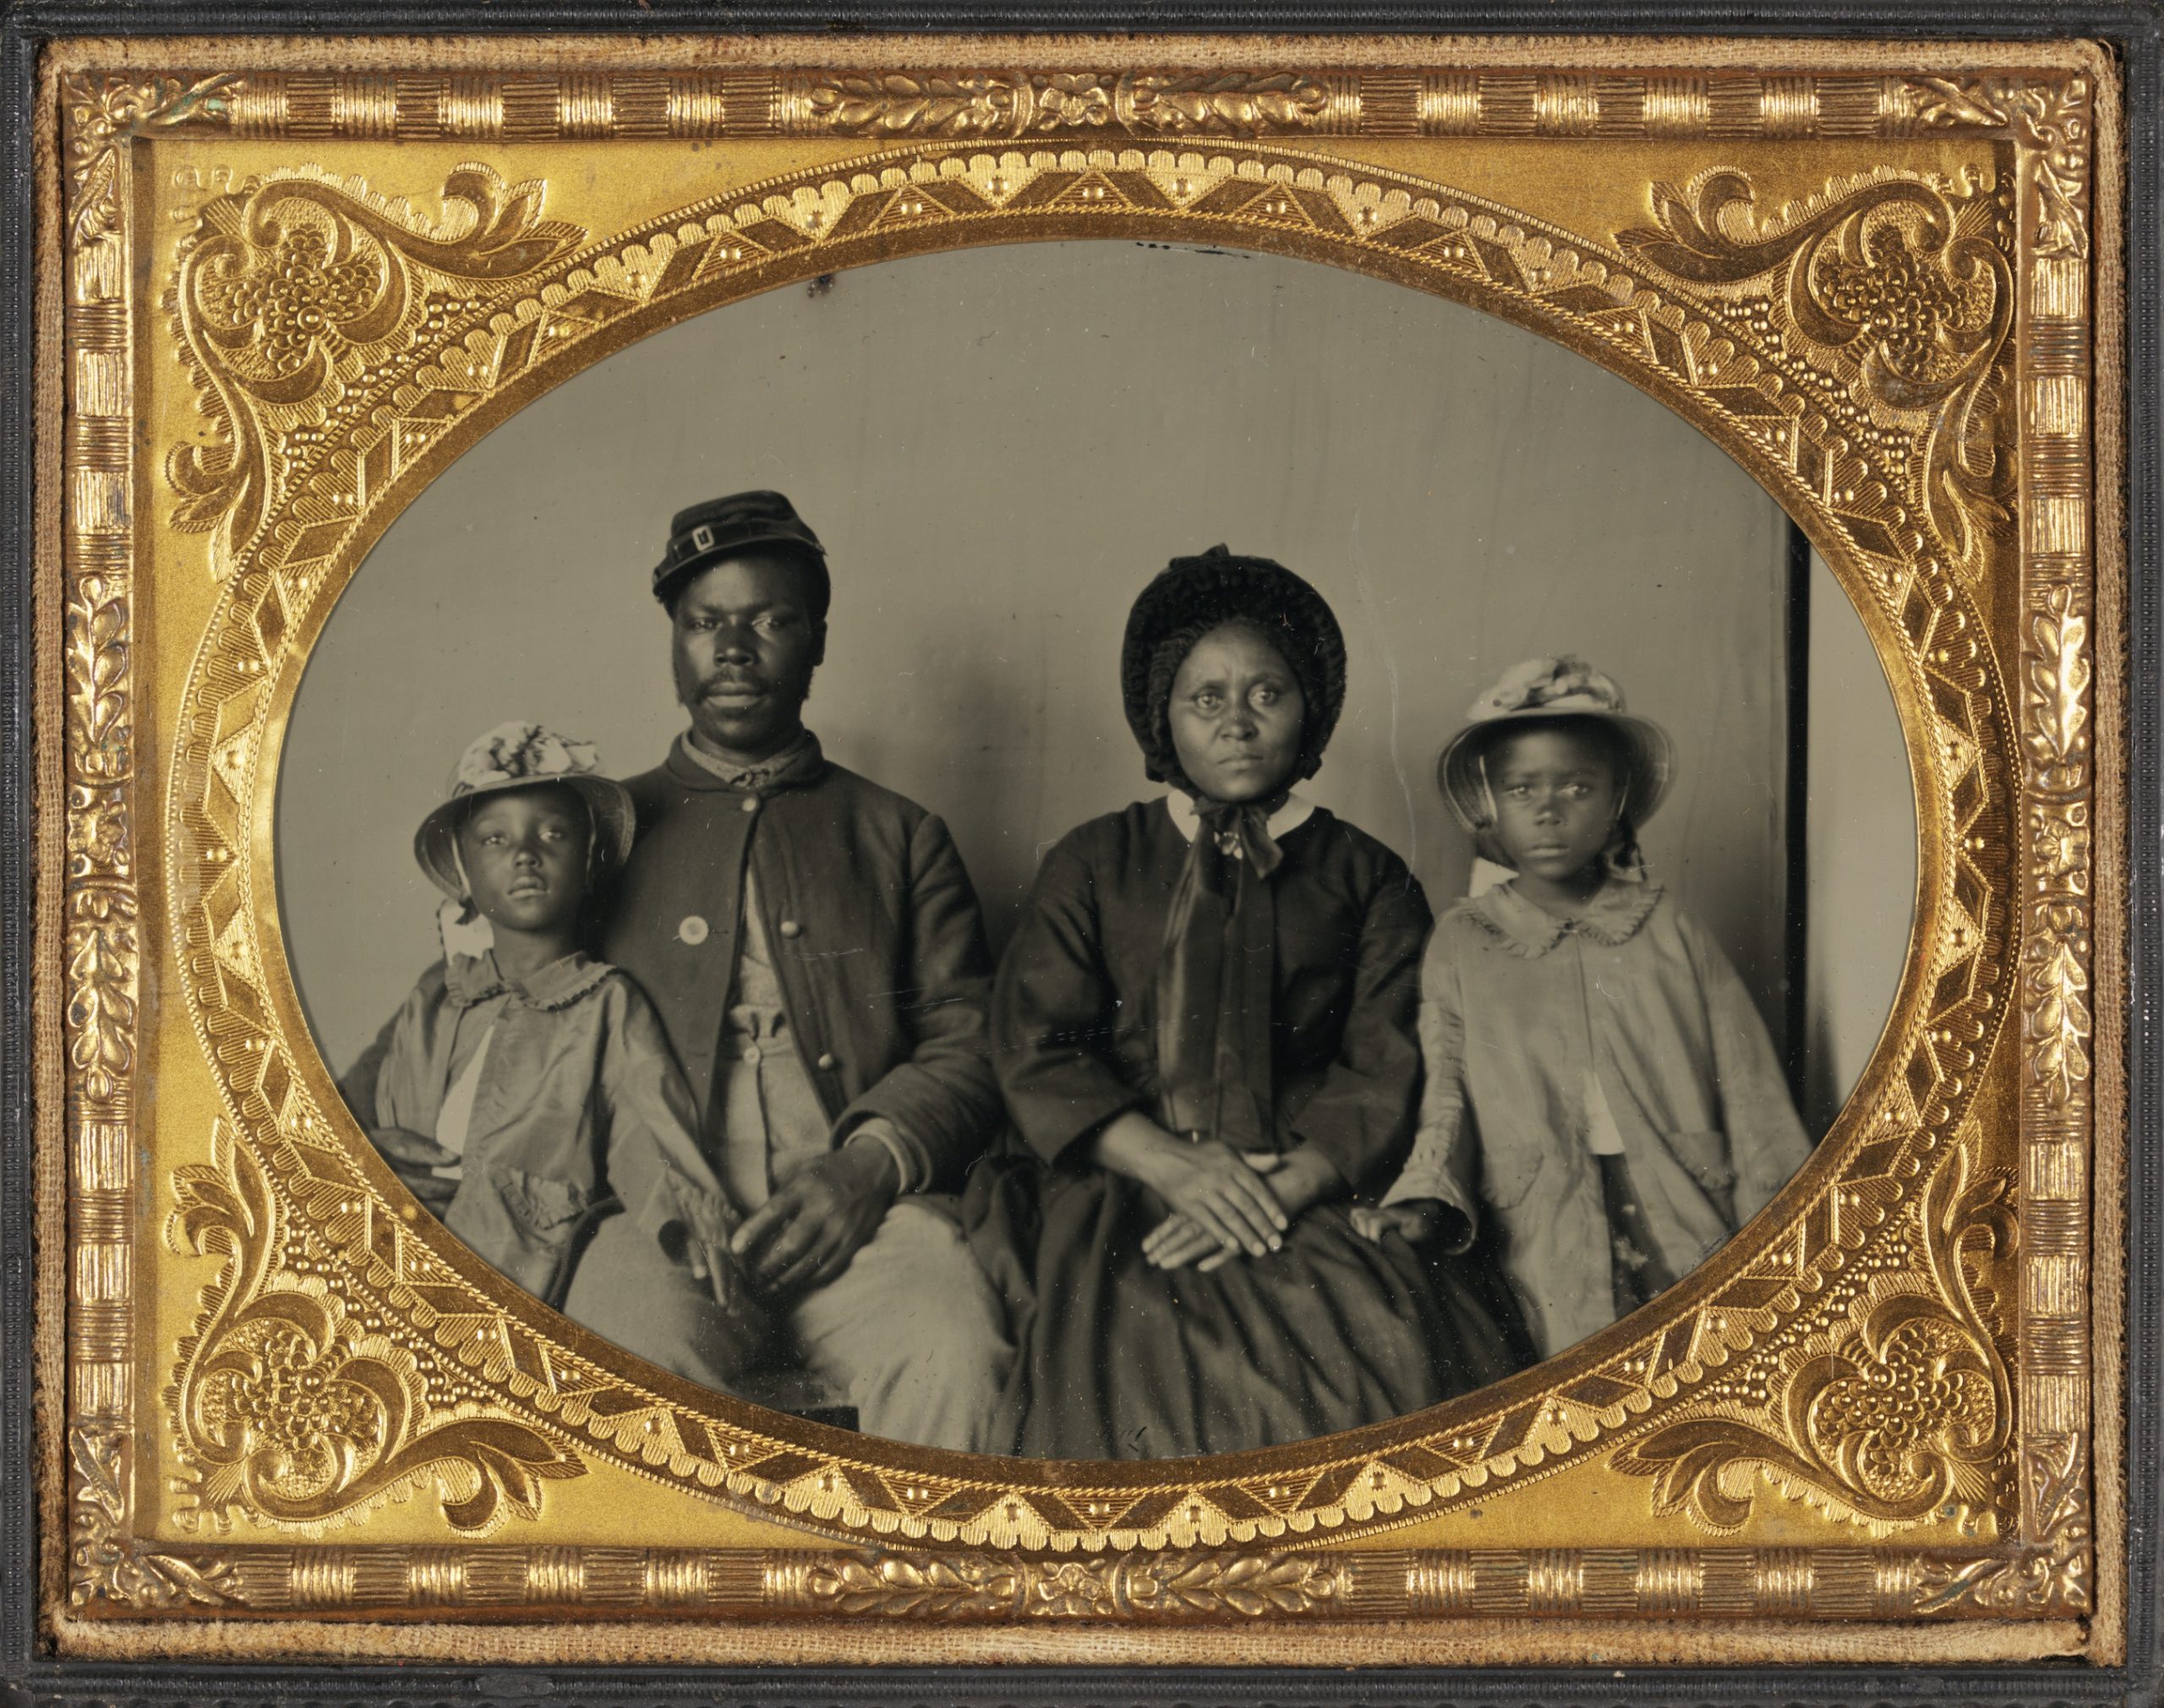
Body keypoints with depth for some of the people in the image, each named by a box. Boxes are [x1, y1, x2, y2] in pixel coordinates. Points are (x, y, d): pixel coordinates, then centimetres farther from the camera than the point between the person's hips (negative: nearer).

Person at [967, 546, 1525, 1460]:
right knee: (1137, 1351, -33)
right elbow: (1035, 1051, 7)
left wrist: (1281, 1189, -13)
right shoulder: (1091, 864, 19)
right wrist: (1171, 1163, -10)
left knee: (1403, 1352, -31)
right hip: (1119, 1191, 0)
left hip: (1313, 1194, 0)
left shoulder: (1369, 880, 18)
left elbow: (1387, 1077, 6)